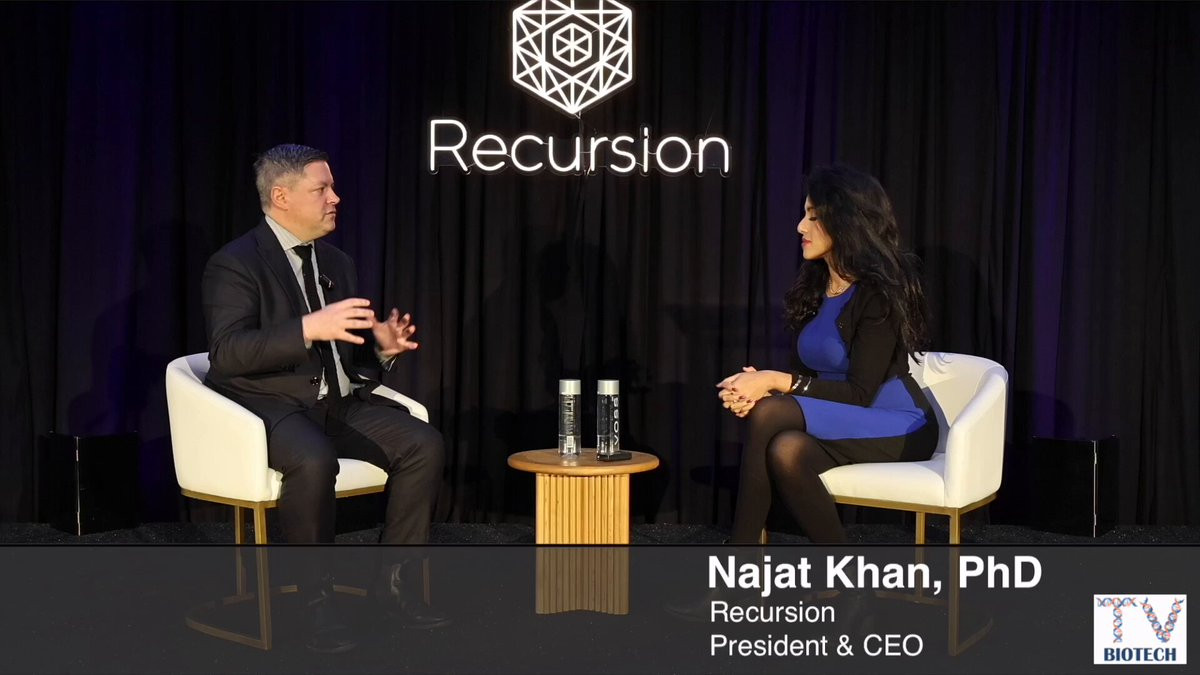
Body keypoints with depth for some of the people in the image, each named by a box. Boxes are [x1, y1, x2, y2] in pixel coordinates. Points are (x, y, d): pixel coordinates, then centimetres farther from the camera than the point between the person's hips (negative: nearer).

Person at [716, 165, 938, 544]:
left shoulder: (879, 292, -14)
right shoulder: (813, 288, 9)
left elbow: (860, 392, -19)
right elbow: (805, 373, 7)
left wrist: (775, 382, -25)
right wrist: (761, 387, -16)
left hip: (896, 428, -6)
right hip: (838, 424, 6)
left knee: (770, 413, -29)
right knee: (786, 451, -31)